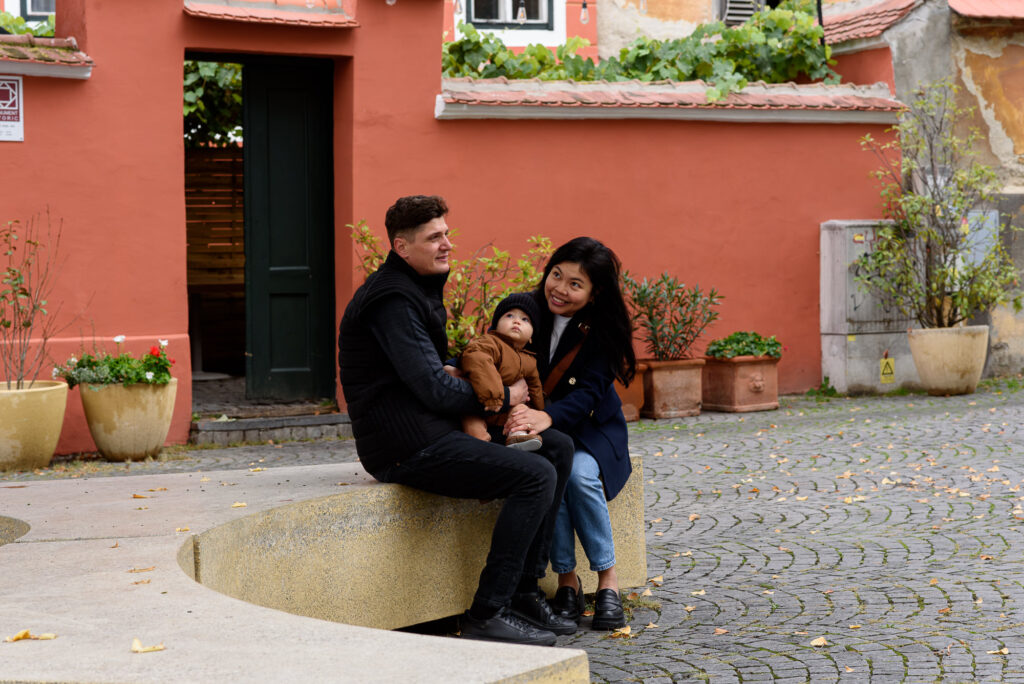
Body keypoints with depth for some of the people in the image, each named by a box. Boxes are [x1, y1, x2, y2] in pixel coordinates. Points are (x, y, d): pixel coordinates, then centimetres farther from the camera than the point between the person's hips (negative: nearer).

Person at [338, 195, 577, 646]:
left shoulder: (417, 288, 18)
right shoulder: (392, 300, -16)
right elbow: (435, 390, -19)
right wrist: (504, 397, -4)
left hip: (432, 431, 11)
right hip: (405, 446, -11)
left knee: (557, 447, 6)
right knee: (535, 474, -20)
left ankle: (523, 592, 6)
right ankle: (488, 614, -16)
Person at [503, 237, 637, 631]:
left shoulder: (602, 331, -13)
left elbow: (588, 393, -24)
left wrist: (547, 417, -44)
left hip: (591, 426, -1)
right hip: (539, 429, 1)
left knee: (580, 474, -33)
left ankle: (607, 580, -18)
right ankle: (567, 580, -19)